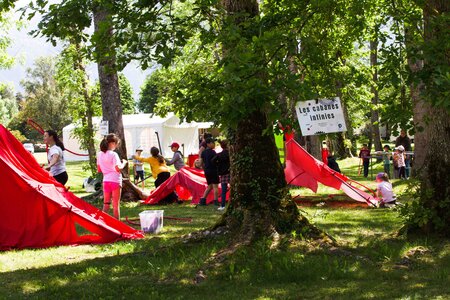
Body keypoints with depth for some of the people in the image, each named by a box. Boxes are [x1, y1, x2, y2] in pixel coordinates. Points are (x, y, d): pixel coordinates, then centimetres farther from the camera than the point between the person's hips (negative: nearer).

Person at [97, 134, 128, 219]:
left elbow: (99, 169, 12)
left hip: (105, 180, 6)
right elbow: (118, 168, -19)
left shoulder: (100, 154, 7)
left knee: (106, 204, 12)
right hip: (115, 180, -6)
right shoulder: (113, 154, -13)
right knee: (116, 204, 1)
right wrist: (124, 163, -2)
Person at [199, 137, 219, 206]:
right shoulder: (212, 152, -13)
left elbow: (202, 162, 13)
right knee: (215, 186, 0)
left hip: (206, 171, 7)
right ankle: (216, 201, -1)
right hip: (213, 170, -7)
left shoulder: (203, 152, 9)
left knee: (209, 186, 17)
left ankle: (203, 199, 10)